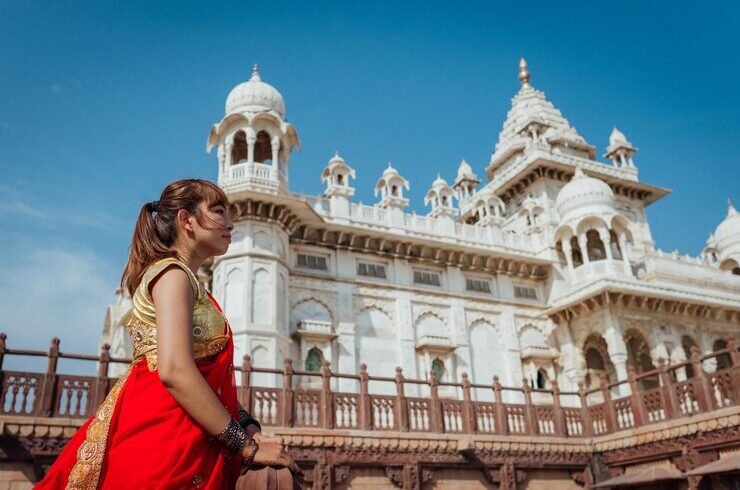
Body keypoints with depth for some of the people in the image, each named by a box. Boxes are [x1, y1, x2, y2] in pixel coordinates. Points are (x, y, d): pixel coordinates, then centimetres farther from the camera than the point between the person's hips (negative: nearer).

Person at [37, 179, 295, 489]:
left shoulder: (189, 283, 19)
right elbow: (174, 371, -23)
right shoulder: (172, 273, -9)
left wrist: (248, 426, -2)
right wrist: (247, 445, -19)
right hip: (163, 439, -9)